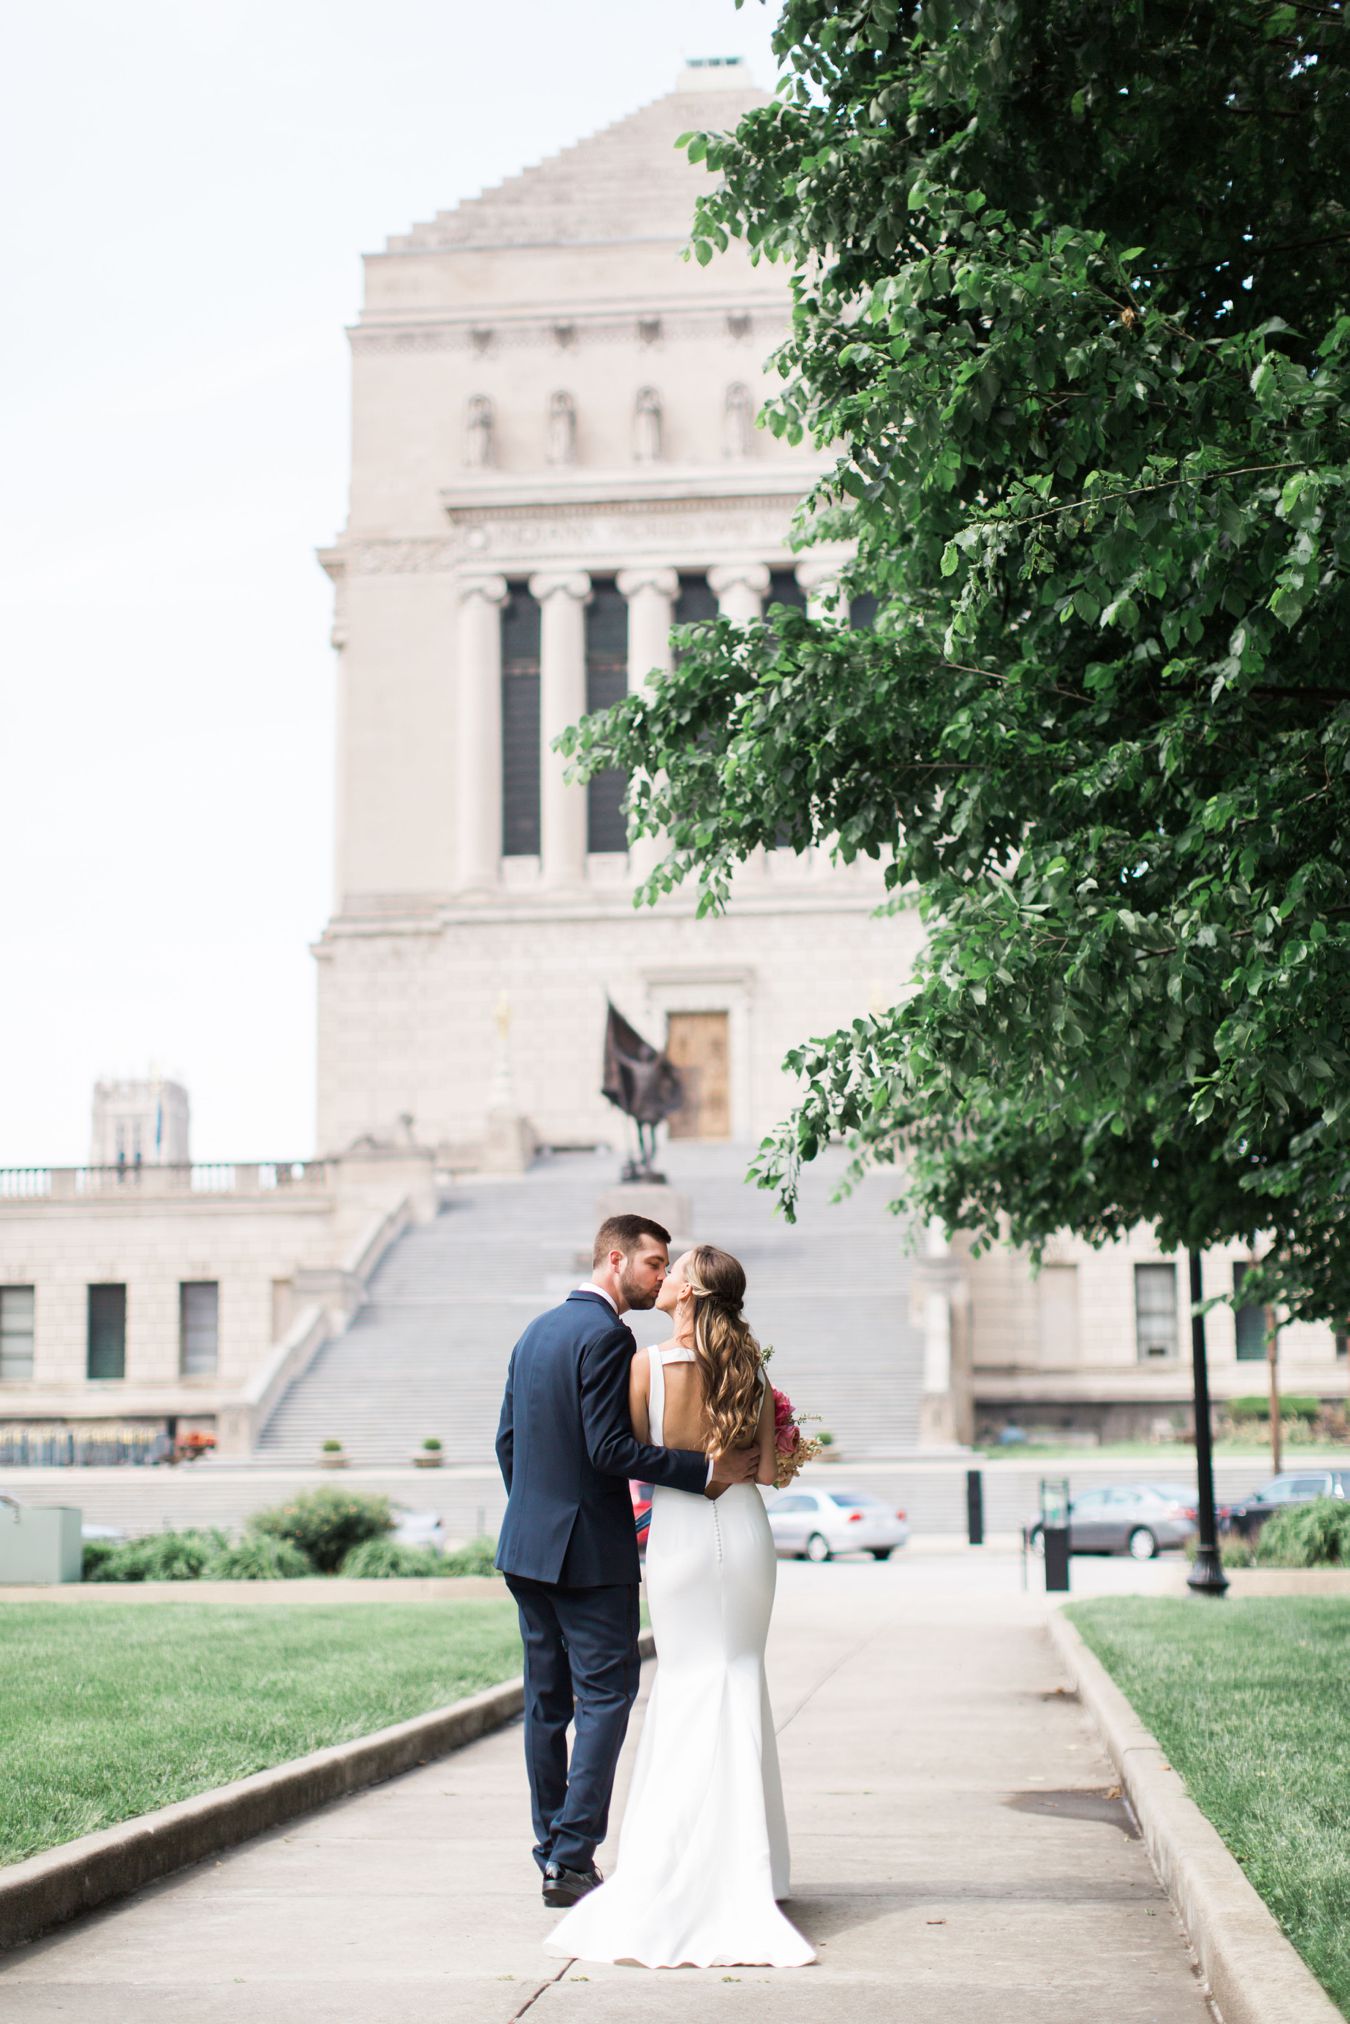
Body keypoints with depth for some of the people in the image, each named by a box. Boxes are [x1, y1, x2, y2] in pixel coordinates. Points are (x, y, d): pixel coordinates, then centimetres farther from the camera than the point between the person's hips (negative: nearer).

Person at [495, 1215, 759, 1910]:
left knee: (546, 1698, 11)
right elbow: (610, 1447, -21)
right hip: (590, 1549, -9)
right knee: (606, 1693, -4)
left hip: (528, 1544, 9)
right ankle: (573, 1858, -8)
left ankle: (554, 1855, 16)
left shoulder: (536, 1331, 14)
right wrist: (706, 1470, -19)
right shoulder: (605, 1335, -14)